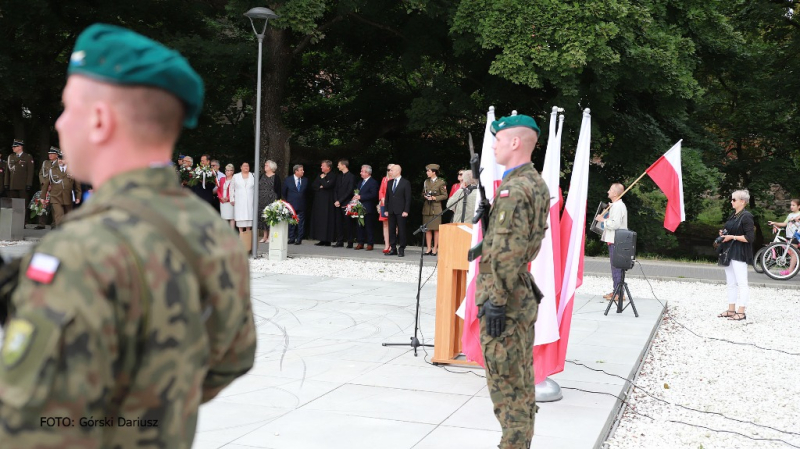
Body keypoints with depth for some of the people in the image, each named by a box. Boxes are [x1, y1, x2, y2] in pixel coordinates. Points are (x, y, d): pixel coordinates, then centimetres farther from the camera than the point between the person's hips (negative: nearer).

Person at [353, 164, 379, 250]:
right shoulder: (360, 183, 20)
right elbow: (357, 193, 25)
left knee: (369, 227, -3)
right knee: (360, 227, 9)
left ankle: (370, 244, 1)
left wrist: (360, 197, -19)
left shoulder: (373, 182, -8)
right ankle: (361, 243, 14)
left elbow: (373, 195, -18)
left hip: (368, 209, -8)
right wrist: (355, 197, 0)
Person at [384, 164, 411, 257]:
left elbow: (408, 198, -6)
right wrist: (386, 209, 9)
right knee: (391, 230, 5)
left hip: (401, 211, -6)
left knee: (401, 230, -2)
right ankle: (393, 249, 10)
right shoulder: (390, 183, 15)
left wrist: (406, 211, -12)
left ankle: (401, 249, 3)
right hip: (391, 211, 6)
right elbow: (387, 197, 16)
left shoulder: (405, 183, -3)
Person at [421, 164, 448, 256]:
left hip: (436, 208, -5)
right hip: (426, 208, 5)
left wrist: (434, 198, -14)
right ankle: (428, 248, 9)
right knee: (427, 229, 4)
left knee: (436, 229, -1)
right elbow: (423, 193, 20)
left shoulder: (441, 182, -3)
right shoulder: (426, 182, 13)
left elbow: (445, 195, -3)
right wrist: (425, 196, -2)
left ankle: (435, 248, 4)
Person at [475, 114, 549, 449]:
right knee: (521, 381, 16)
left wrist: (496, 302, -21)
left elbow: (507, 251, -24)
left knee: (505, 383, -2)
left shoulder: (514, 189, -20)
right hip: (524, 294, 10)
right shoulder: (537, 184, 12)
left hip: (505, 299, -10)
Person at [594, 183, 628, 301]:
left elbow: (615, 224, -24)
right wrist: (604, 219, 16)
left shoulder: (618, 206, -15)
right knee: (615, 267, 13)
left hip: (616, 242, -11)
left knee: (616, 267, -8)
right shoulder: (616, 205, 18)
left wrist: (603, 220, -13)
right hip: (614, 240, 11)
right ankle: (616, 291, 18)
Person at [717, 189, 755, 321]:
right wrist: (723, 233, 7)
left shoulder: (746, 216, -12)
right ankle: (731, 310, 18)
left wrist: (732, 237, -18)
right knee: (731, 283, 12)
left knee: (742, 283, -4)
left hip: (740, 254, -9)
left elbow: (750, 237, -17)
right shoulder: (733, 215, 14)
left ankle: (741, 312, -2)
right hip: (729, 252, 9)